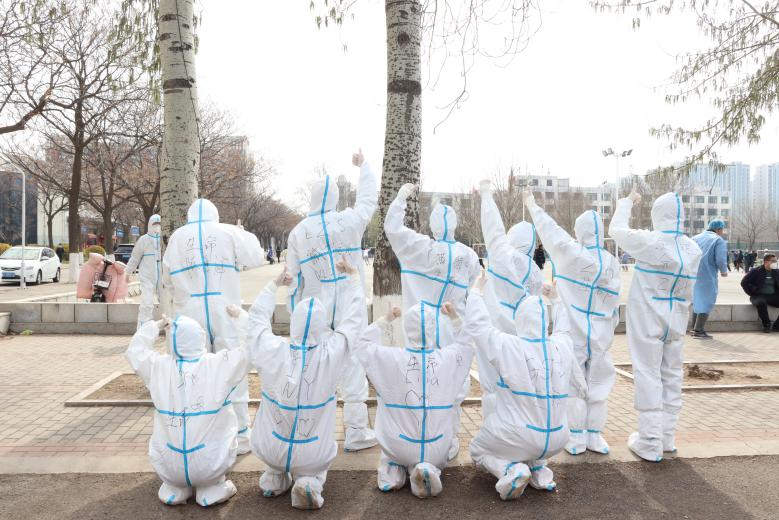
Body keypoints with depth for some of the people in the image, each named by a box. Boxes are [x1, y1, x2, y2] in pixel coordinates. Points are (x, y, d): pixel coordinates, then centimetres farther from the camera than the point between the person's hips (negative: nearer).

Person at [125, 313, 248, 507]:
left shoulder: (158, 367, -7)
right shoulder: (219, 365, -13)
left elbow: (135, 350, 14)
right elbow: (244, 351, 6)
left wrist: (156, 325, 24)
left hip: (168, 467, 3)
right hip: (211, 465, -3)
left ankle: (174, 488, 18)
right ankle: (212, 488, 14)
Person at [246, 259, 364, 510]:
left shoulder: (272, 353, -20)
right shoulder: (331, 354, -23)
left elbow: (257, 317, 0)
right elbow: (352, 319, -6)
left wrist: (274, 285, 15)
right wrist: (353, 278, 8)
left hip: (269, 450, 2)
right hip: (313, 455, -2)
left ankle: (275, 476, 21)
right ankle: (310, 481, 2)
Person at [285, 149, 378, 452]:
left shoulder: (298, 232, 0)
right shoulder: (349, 221, -5)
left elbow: (294, 279, 4)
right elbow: (368, 198, 14)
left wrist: (296, 315, 14)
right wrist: (363, 166, 29)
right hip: (349, 308, -2)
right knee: (353, 366, 3)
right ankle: (356, 432, 7)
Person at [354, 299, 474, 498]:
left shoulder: (390, 358, -17)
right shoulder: (448, 359, -13)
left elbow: (363, 344, 4)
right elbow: (466, 344, 11)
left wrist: (385, 319, 8)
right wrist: (454, 317, 12)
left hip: (398, 447, 2)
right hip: (436, 450, -1)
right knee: (435, 459, 32)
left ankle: (392, 469, 3)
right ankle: (427, 469, -2)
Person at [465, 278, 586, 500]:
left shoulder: (509, 346, -18)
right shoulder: (562, 347, -5)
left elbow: (476, 325, -5)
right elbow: (562, 329, 19)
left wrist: (476, 291, 7)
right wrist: (555, 300, 33)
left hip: (518, 438, -5)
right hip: (556, 441, 5)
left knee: (477, 451, 22)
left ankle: (511, 469, -7)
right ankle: (538, 468, 12)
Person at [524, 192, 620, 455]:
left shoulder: (571, 253, -12)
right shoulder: (612, 262, 0)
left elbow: (549, 229, -3)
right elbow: (614, 300, 1)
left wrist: (531, 204, 9)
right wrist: (609, 327, 12)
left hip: (572, 332, -4)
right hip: (600, 333, 4)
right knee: (597, 384, 12)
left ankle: (577, 438, 11)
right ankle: (594, 436, 20)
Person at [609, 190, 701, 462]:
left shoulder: (651, 242, -17)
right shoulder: (693, 249, 1)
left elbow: (617, 230, -2)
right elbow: (687, 288, 10)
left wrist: (626, 203, 13)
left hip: (648, 320, -6)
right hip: (676, 321, 6)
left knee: (648, 376, -1)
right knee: (671, 375, 14)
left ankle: (651, 444, 2)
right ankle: (668, 437, 25)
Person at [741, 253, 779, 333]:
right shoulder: (756, 271, 2)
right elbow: (744, 283, -5)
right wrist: (754, 292, -9)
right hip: (759, 296, -4)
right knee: (761, 302, -39)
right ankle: (766, 325, -17)